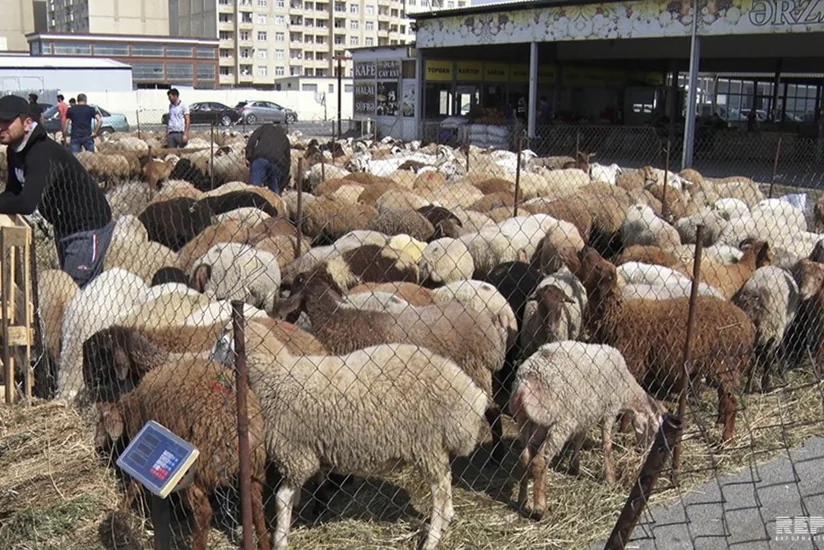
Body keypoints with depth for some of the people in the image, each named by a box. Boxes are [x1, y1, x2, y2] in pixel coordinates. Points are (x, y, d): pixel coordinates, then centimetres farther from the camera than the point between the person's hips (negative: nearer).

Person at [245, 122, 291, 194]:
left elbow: (253, 138, 9)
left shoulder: (265, 127, 31)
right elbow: (287, 163, 32)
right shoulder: (285, 139, 36)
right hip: (278, 163, 3)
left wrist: (248, 156, 3)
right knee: (274, 191, 15)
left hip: (260, 158, -3)